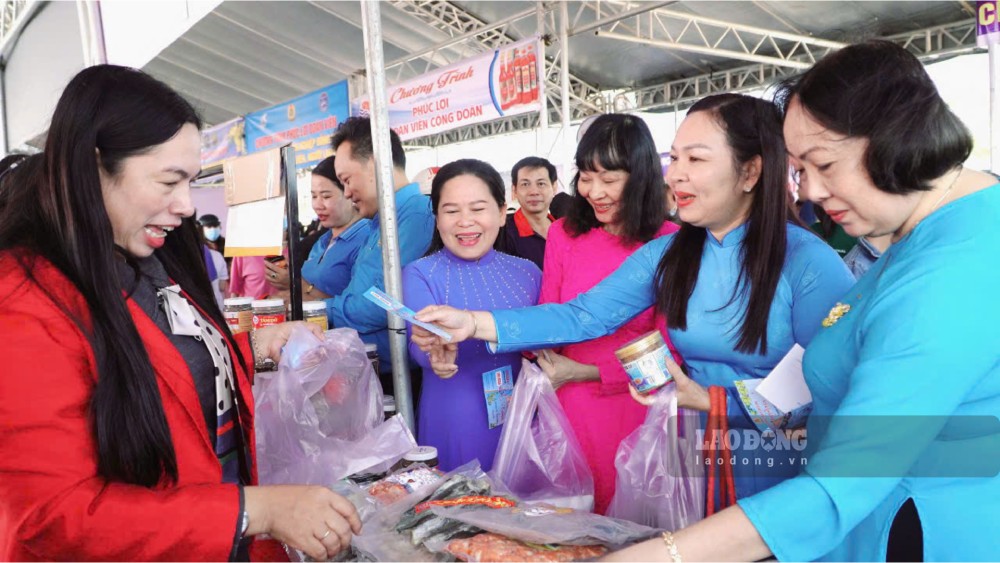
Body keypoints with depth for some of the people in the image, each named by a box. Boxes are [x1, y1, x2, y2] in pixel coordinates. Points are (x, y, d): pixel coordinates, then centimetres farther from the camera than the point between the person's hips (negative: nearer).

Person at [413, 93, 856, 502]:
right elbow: (583, 316, -9)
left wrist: (710, 401, -25)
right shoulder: (666, 254, -3)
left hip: (783, 478, -4)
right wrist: (474, 323, -19)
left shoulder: (809, 262, -18)